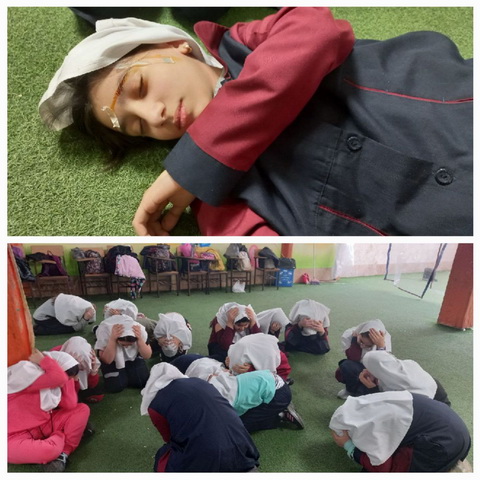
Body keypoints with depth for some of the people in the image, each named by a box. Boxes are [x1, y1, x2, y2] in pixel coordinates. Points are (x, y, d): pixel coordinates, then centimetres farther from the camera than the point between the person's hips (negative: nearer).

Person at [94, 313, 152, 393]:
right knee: (115, 386, -17)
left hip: (132, 357, 2)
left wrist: (140, 339, -40)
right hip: (113, 360, -1)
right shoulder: (105, 330, -35)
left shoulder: (140, 330, -31)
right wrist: (112, 339, -45)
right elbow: (106, 360, -30)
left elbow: (147, 356, -22)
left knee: (143, 381, -9)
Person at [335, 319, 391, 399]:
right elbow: (354, 359, -30)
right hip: (357, 369, 0)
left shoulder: (385, 338, -24)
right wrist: (355, 338, -38)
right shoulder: (348, 335, -25)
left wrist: (381, 345, -45)